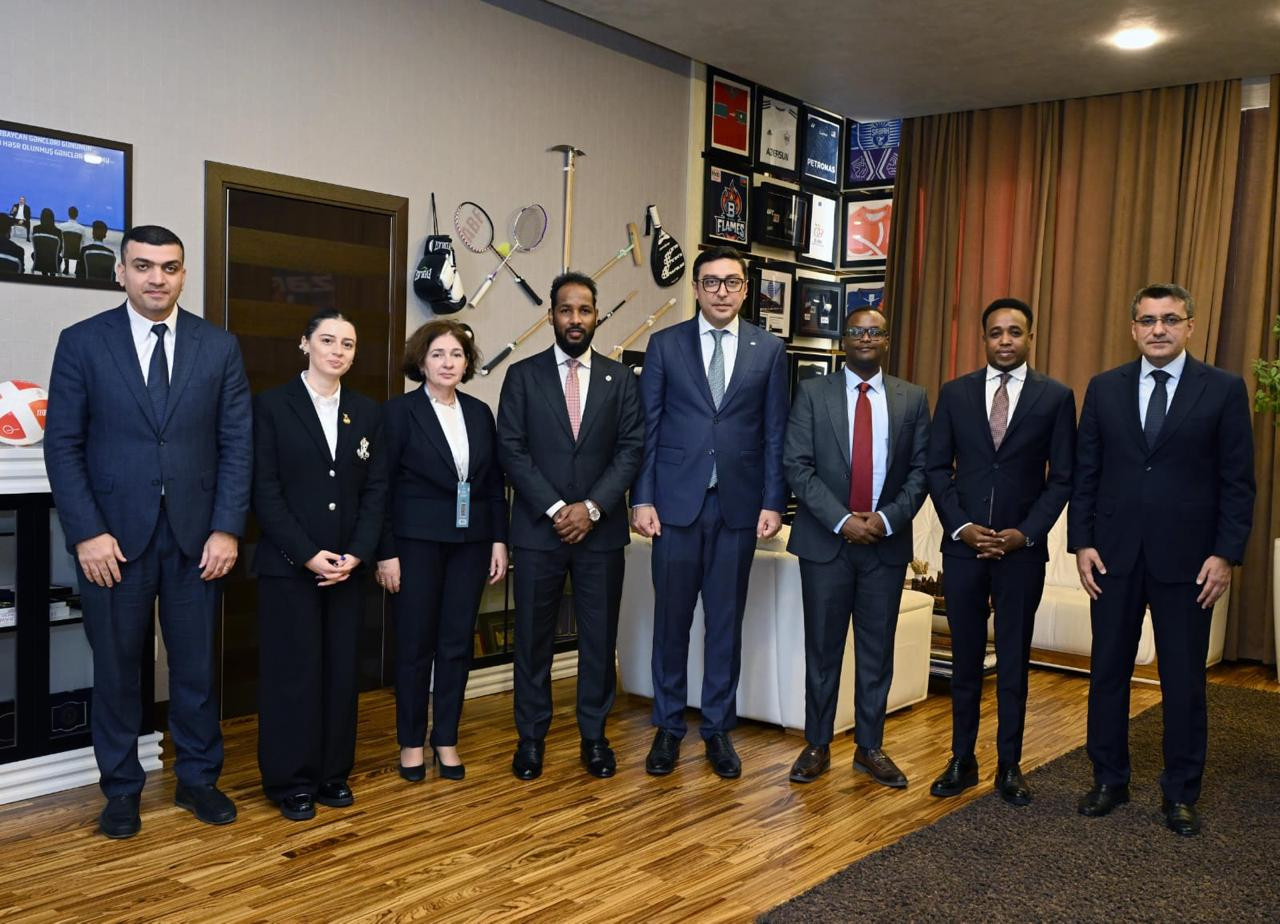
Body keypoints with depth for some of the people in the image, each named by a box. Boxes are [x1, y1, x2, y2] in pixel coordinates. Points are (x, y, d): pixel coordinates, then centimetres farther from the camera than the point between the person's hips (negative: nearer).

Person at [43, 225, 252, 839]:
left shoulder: (219, 347, 4)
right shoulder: (82, 342, 0)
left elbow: (237, 443, 1)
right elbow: (63, 444, -2)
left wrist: (227, 529, -6)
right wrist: (86, 533, -10)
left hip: (196, 535, 1)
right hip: (113, 536, -1)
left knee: (197, 664, 10)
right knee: (117, 667, 9)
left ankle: (197, 779, 27)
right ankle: (121, 790, 26)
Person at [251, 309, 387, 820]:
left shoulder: (368, 412, 9)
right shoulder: (271, 405, -2)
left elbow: (376, 489, 6)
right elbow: (265, 490, -7)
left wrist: (356, 554, -6)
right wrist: (307, 554, -14)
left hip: (348, 565, 4)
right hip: (288, 565, -4)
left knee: (341, 671, 8)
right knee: (293, 672, 1)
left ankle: (333, 772, 20)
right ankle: (291, 781, 14)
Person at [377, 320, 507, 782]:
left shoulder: (480, 413, 9)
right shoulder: (399, 411, -4)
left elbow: (495, 483, 11)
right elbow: (382, 485, -6)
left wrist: (499, 540, 4)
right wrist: (386, 552, -11)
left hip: (470, 543, 4)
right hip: (417, 541, -4)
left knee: (457, 644, 8)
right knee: (415, 645, 4)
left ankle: (446, 739, 21)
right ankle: (411, 742, 19)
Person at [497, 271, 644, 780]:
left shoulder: (620, 378, 7)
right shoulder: (523, 375, 3)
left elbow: (631, 448, 1)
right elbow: (511, 450, -3)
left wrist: (592, 506, -11)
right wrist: (555, 509, -12)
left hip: (601, 529, 1)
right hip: (537, 528, -1)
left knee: (600, 637, 7)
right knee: (533, 637, 6)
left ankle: (594, 735, 20)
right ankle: (531, 737, 19)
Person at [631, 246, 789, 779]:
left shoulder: (769, 351, 6)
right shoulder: (665, 345, 4)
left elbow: (775, 433, 4)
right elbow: (647, 428, 2)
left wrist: (772, 503, -2)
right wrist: (642, 499, -4)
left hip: (738, 504, 1)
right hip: (676, 501, 0)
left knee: (726, 620, 8)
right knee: (671, 617, 6)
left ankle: (718, 729, 21)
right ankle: (668, 727, 20)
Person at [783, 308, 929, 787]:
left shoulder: (912, 398, 7)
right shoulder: (813, 392, 1)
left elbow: (920, 469, 3)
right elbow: (797, 465, -5)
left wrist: (887, 519, -12)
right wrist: (841, 520, -14)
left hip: (887, 542, 2)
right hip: (825, 540, -1)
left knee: (877, 648, 8)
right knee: (822, 646, 6)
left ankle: (870, 747, 22)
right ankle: (817, 746, 18)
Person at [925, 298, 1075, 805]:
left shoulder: (1056, 397, 1)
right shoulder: (955, 393, 4)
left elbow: (1063, 477, 0)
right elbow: (937, 467, 4)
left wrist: (1025, 533, -10)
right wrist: (960, 526, -8)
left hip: (1022, 548, -1)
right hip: (963, 544, 1)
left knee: (1014, 660, 7)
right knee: (965, 659, 9)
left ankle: (1009, 767, 19)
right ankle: (962, 762, 19)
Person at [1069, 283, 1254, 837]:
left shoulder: (1224, 390, -1)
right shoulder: (1104, 389, 5)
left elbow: (1237, 481, -2)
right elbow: (1084, 473, 6)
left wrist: (1226, 554, -8)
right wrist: (1082, 542, -2)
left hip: (1186, 559, -2)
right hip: (1113, 556, 2)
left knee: (1184, 680, 7)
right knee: (1108, 671, 10)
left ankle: (1181, 794, 22)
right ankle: (1109, 780, 25)